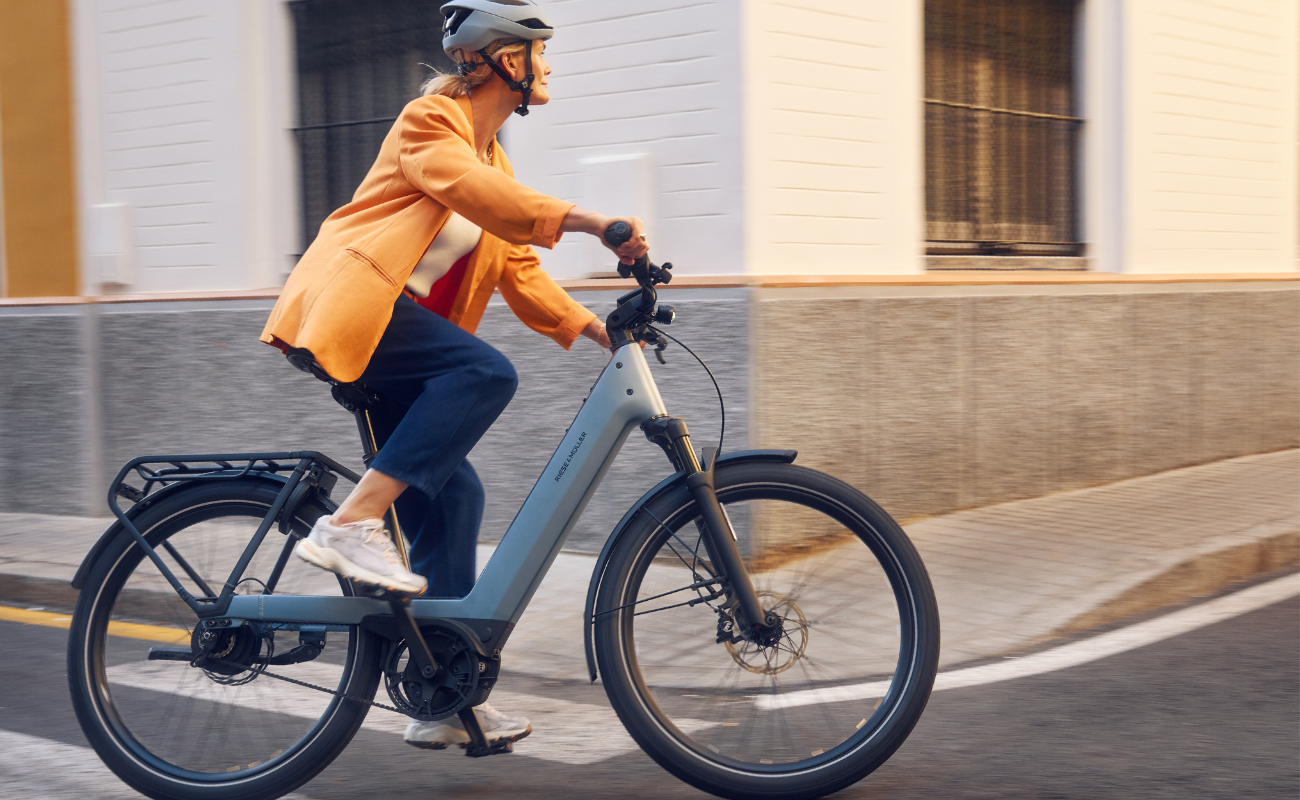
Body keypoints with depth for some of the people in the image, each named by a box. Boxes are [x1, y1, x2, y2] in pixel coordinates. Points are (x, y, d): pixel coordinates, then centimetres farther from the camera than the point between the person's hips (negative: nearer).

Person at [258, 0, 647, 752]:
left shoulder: (493, 154, 22)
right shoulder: (432, 122, -6)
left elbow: (517, 264, 18)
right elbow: (471, 190, -26)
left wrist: (591, 325, 5)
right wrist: (590, 221, -36)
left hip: (396, 326, 9)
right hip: (351, 304, -9)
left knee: (453, 492, 3)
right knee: (487, 372, -30)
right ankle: (353, 522, -28)